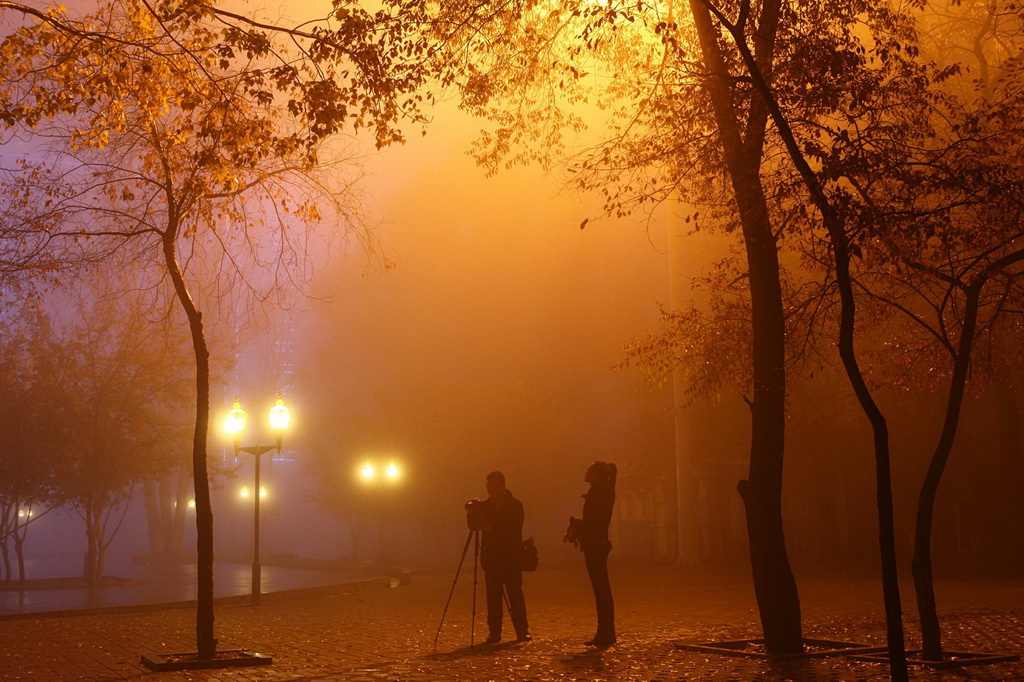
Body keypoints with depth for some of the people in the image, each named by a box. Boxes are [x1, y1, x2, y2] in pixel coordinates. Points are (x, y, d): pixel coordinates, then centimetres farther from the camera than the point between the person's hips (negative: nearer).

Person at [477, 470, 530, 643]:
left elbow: (515, 529, -11)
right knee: (493, 595, 0)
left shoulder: (515, 505, 0)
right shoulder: (484, 506, 11)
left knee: (515, 593, -6)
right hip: (491, 557, 3)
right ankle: (494, 632, 4)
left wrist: (492, 529, -19)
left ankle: (522, 631, -1)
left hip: (512, 557, -3)